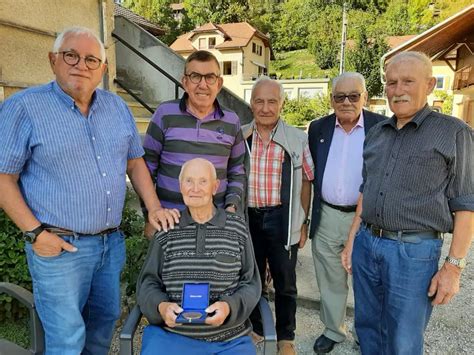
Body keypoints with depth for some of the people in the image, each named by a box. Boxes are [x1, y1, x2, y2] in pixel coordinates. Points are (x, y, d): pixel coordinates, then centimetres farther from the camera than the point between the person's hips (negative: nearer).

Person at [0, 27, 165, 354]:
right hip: (58, 246, -5)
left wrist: (154, 208, 2)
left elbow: (135, 161, 12)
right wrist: (35, 232, -15)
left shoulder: (117, 106, 7)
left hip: (112, 242, 6)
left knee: (105, 320, 22)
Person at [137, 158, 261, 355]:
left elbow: (250, 283, 2)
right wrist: (161, 306, -14)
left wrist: (229, 307, -16)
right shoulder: (166, 230, 1)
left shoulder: (237, 227, 0)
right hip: (170, 334, 0)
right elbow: (148, 283, 6)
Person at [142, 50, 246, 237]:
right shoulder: (165, 114, -4)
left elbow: (237, 173, 13)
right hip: (169, 219, -1)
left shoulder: (231, 121, 4)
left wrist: (232, 206, -1)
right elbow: (146, 169, 0)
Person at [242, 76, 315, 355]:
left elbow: (305, 182, 1)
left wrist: (303, 222, 0)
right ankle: (255, 329, 39)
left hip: (282, 218, -2)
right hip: (247, 216, 2)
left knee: (285, 282, 12)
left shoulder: (298, 139, -4)